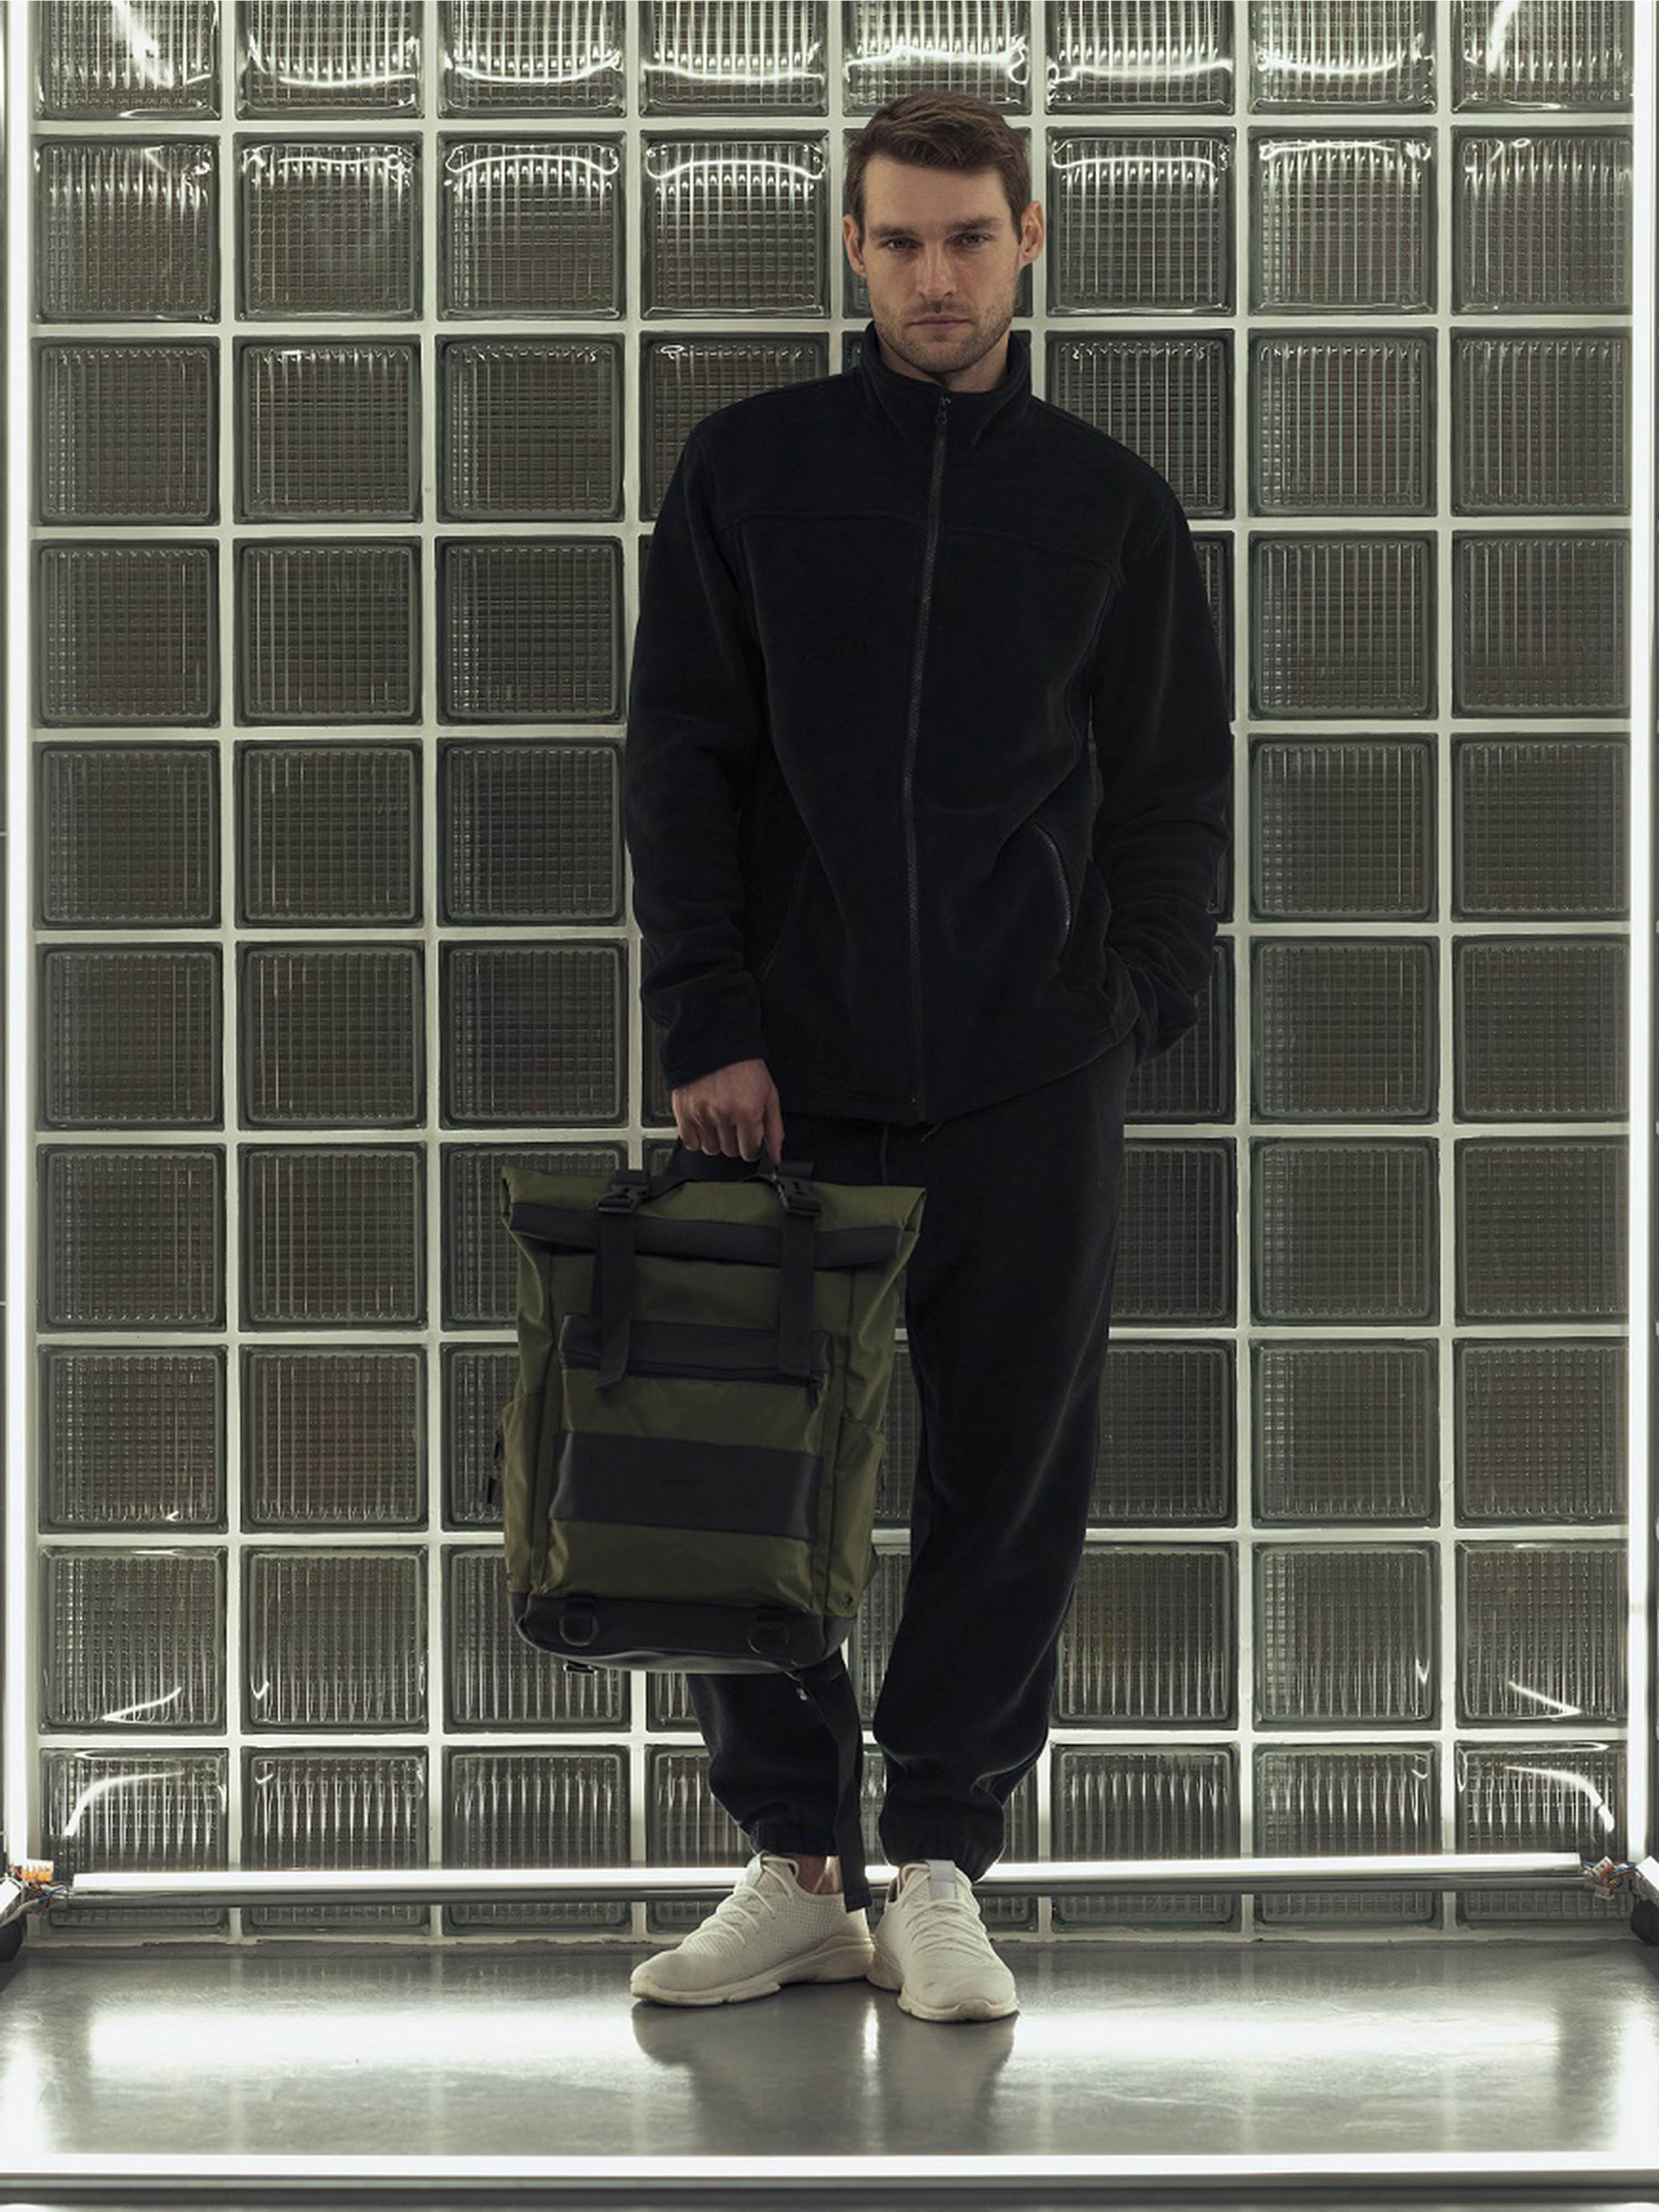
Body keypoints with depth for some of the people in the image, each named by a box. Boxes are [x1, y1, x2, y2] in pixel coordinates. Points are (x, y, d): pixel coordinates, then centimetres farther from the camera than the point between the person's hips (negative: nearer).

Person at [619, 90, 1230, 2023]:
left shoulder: (1113, 503, 8)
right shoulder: (748, 468, 6)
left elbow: (1175, 795, 10)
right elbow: (677, 763, 3)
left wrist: (1120, 1014, -2)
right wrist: (709, 1028, -6)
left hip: (1027, 1087, 0)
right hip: (783, 1075, 0)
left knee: (1010, 1480, 2)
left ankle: (942, 1869, 13)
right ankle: (789, 1865, 15)